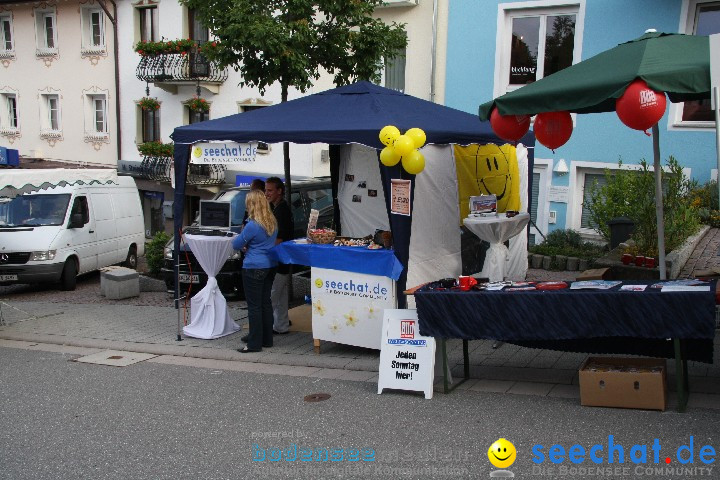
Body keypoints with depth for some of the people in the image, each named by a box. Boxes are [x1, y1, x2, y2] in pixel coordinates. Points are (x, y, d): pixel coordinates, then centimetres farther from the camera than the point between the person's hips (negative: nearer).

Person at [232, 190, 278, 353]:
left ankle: (255, 343, 3)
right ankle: (266, 338, 24)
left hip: (254, 268, -8)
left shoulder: (252, 225, -19)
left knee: (254, 306, -2)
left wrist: (244, 244, 13)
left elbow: (236, 245, -8)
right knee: (266, 302, 16)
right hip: (270, 266, 8)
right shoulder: (273, 222, 6)